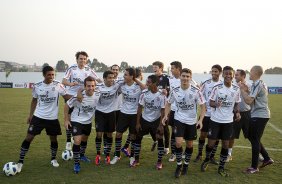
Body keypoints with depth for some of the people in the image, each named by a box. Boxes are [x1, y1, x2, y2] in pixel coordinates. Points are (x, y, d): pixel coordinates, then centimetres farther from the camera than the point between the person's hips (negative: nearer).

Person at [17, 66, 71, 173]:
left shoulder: (58, 85, -8)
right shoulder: (37, 86, -2)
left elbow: (67, 97, -4)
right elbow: (34, 101, 10)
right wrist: (30, 115, 10)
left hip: (52, 118, 0)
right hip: (38, 116, 0)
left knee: (53, 139, 10)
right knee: (29, 137, -3)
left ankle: (53, 159, 32)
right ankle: (20, 162, 8)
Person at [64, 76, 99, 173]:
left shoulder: (98, 96, -17)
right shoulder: (78, 96, -26)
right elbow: (67, 105, -13)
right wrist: (66, 120, -12)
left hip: (88, 122, 5)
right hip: (76, 121, -5)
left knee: (84, 140, 23)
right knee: (77, 141, -16)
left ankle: (82, 155, 49)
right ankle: (76, 163, 0)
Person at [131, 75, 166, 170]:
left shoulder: (162, 95, -19)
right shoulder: (144, 93, -14)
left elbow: (162, 110, -11)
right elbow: (140, 108, -7)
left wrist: (160, 124, -13)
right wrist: (138, 122, -6)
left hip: (156, 120, -2)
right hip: (144, 119, 2)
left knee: (160, 139, -2)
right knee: (138, 138, 6)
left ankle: (159, 162, 15)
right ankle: (136, 160, 21)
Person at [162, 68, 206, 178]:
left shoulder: (196, 91, -15)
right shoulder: (175, 91, -8)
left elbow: (203, 106, -9)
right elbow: (169, 103, 7)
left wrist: (200, 120, -21)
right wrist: (166, 115, -8)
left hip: (192, 121, 0)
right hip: (179, 120, 0)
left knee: (189, 144, 11)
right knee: (178, 142, -12)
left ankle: (186, 165, 34)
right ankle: (179, 165, 10)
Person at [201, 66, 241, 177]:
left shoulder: (236, 89, 0)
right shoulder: (217, 87, -9)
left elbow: (236, 104, 11)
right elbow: (210, 102, -6)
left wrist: (237, 112, -9)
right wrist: (216, 104, -28)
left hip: (228, 121, 3)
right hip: (215, 120, -2)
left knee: (225, 144, 6)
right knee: (211, 143, 1)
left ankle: (221, 168, 22)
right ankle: (207, 159, 31)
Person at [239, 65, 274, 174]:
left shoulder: (257, 85, -17)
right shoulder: (261, 84, 15)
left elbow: (248, 101, -23)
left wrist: (242, 89, -14)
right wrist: (247, 91, 7)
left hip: (259, 116, -10)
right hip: (260, 115, 10)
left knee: (255, 140, -2)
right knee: (252, 137, 18)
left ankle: (254, 167, 8)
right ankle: (267, 159, 26)